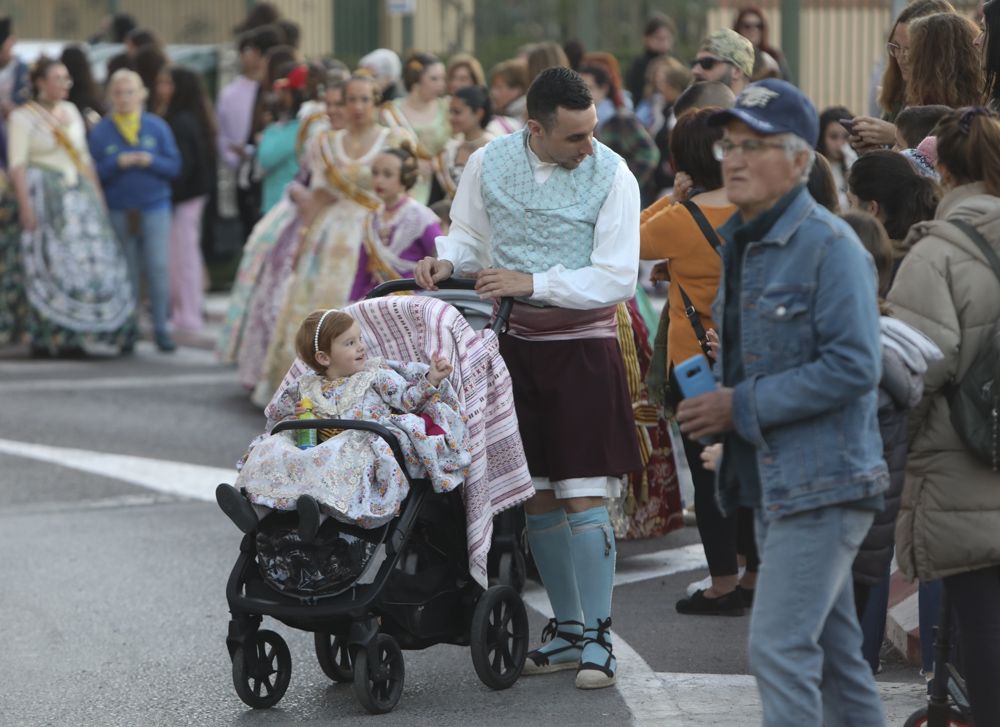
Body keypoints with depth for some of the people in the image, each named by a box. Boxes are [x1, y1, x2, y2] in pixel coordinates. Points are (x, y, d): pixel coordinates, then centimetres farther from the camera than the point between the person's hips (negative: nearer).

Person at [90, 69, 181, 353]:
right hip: (118, 211, 0)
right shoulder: (100, 132, 3)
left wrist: (151, 161, -14)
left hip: (154, 209, 0)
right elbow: (94, 172, 0)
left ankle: (161, 327, 1)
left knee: (158, 268, -6)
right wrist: (117, 163, -15)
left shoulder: (157, 127, 5)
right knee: (127, 273, 4)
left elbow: (174, 166, 3)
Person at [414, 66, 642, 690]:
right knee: (535, 495, 9)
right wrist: (446, 261, -8)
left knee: (583, 496, -8)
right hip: (516, 342, 4)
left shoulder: (611, 176, -11)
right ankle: (567, 627, 20)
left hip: (584, 346, -4)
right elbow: (470, 235, 14)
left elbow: (616, 277, -15)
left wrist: (532, 282, -21)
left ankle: (598, 636, -1)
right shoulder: (489, 164, 0)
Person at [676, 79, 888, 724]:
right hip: (774, 479, 9)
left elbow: (855, 366, -21)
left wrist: (743, 406, -19)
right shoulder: (739, 243, 14)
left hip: (824, 479, -9)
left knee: (780, 647, -14)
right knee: (834, 653, 15)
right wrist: (710, 407, 8)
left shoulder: (830, 246, -14)